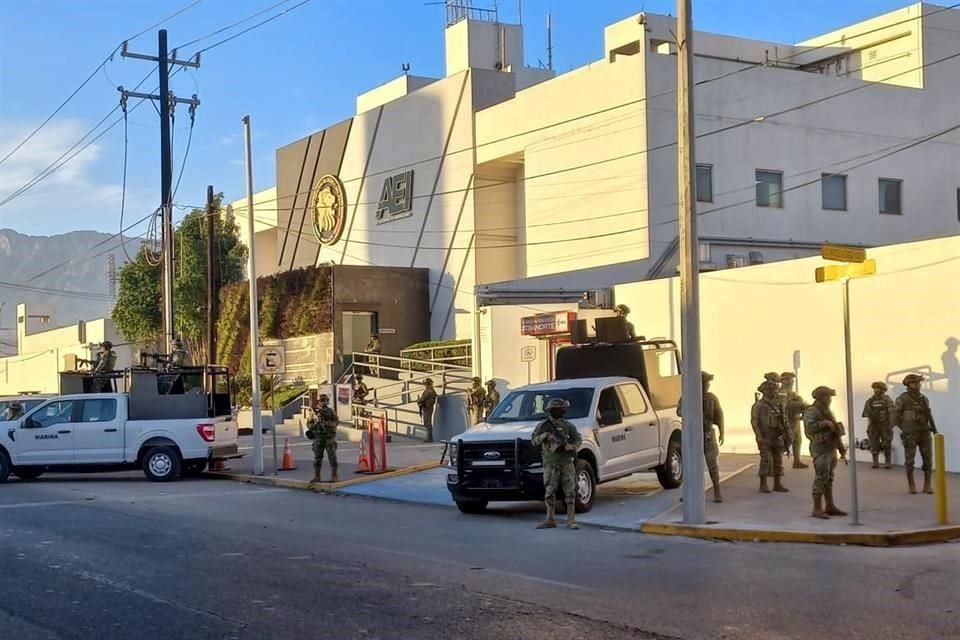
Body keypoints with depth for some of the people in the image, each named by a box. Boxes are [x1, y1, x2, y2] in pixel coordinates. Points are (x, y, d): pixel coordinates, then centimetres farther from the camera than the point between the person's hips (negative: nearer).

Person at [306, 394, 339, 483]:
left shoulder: (330, 411, 2)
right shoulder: (314, 412, 5)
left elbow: (336, 421, -4)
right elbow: (309, 424, 7)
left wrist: (328, 424, -20)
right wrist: (315, 424, -13)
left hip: (329, 437, -2)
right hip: (318, 437, 2)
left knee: (332, 457, -3)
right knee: (317, 458, 3)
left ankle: (334, 476, 1)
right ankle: (317, 476, 9)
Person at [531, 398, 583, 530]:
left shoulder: (567, 426, 7)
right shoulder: (543, 426, 4)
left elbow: (578, 438, 6)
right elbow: (534, 441, 4)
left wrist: (572, 446, -13)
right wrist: (544, 436, -12)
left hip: (566, 463, 1)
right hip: (550, 464, -1)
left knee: (570, 492, -3)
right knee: (549, 492, 2)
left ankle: (571, 520, 1)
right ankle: (550, 520, 12)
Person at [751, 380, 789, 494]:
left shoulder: (778, 405, 13)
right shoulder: (758, 406, -6)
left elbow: (783, 420, 17)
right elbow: (754, 422, -10)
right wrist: (759, 437, -18)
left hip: (777, 438, 6)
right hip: (765, 439, -6)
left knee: (778, 461, 6)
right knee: (766, 461, -10)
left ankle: (777, 484, 13)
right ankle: (763, 485, -3)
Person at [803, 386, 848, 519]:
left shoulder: (827, 411, 16)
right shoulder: (811, 412, -12)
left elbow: (836, 431, 22)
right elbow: (810, 427, -31)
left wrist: (842, 449, 21)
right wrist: (824, 423, -30)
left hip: (831, 449, 9)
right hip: (821, 450, -9)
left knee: (829, 480, 13)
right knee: (821, 479, -9)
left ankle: (830, 507, 20)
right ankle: (817, 509, -7)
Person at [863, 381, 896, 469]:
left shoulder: (887, 400, -4)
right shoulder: (870, 401, 6)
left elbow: (891, 413, -6)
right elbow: (867, 414, 11)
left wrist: (890, 426, -11)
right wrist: (868, 427, 9)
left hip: (885, 425, -3)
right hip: (873, 426, 3)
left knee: (886, 445, 0)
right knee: (874, 445, 2)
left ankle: (887, 462, 7)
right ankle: (875, 462, 8)